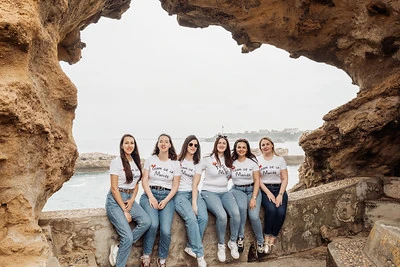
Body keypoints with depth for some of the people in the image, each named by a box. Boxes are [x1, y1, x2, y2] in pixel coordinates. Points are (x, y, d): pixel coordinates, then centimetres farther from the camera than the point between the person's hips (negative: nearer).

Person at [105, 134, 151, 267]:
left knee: (146, 222, -20)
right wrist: (124, 210, -14)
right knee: (128, 237, -19)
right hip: (115, 200, -6)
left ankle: (118, 248, -7)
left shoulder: (136, 162, 10)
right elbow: (114, 188, -12)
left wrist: (132, 200, -3)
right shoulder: (117, 162, -9)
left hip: (130, 198, 6)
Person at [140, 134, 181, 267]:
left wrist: (166, 200, -8)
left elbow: (175, 186, 6)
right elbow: (144, 181, 3)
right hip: (150, 194, -1)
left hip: (167, 196, 1)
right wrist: (151, 197, -11)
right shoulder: (150, 160, 8)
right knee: (153, 224, -29)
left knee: (166, 230, -20)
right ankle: (146, 255, -6)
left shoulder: (175, 163, 9)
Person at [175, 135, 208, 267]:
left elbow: (195, 185, 2)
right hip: (179, 194, -3)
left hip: (193, 193, 4)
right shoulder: (177, 160, 4)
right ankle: (199, 254, -16)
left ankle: (191, 247, -5)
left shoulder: (197, 164, 11)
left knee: (203, 217, -23)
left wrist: (194, 203, -12)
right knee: (191, 218, -27)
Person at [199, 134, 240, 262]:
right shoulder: (207, 160, -2)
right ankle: (221, 245, -6)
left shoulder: (228, 161, 13)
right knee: (222, 216, -29)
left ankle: (232, 242, -1)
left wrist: (223, 182, 14)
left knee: (236, 213, -23)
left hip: (224, 192, 5)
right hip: (209, 192, -4)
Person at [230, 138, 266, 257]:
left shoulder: (252, 161, -1)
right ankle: (240, 236, -13)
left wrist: (254, 198, -12)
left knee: (254, 216, -22)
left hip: (252, 189, 0)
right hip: (237, 190, 0)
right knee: (242, 207, -33)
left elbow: (257, 181, -2)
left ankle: (260, 242, 3)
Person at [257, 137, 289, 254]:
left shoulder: (280, 159, 9)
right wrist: (268, 193, -14)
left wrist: (280, 195, -9)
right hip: (264, 189, -2)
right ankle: (266, 237, -13)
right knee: (271, 209, -30)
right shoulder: (257, 160, 4)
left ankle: (272, 238, -8)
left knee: (281, 212, -24)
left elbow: (284, 179, 5)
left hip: (279, 189, 2)